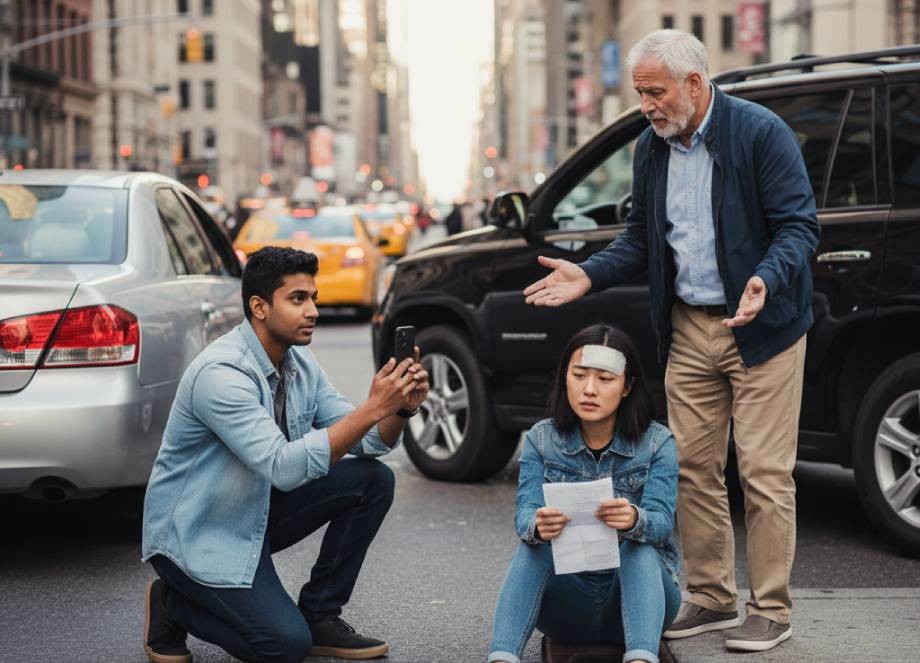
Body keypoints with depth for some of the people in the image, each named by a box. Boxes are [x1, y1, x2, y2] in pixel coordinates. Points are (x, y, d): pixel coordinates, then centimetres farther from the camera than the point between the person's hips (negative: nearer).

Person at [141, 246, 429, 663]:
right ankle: (173, 604, 4)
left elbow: (367, 443, 1)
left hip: (258, 511, 8)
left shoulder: (301, 364, 0)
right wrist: (371, 408, -37)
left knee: (372, 480, -7)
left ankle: (319, 617, 3)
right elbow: (284, 468, -35)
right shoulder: (221, 372, -27)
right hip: (196, 533, -8)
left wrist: (400, 409, -21)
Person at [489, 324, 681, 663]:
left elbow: (661, 521, -19)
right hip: (567, 602, 1)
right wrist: (538, 526, -41)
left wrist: (634, 520, -45)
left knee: (638, 548, -31)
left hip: (635, 586, -1)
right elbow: (525, 514, -15)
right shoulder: (541, 440, -1)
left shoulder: (657, 442, -5)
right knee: (535, 547, -28)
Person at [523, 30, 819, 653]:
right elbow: (641, 236, 15)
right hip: (689, 328, 6)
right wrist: (588, 276, 0)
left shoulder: (761, 132, -13)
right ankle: (713, 599, 21)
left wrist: (766, 281, -32)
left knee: (765, 472, -2)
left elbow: (799, 225, -14)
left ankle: (771, 609, 8)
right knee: (693, 468, 9)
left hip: (761, 326, -6)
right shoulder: (651, 147, 7)